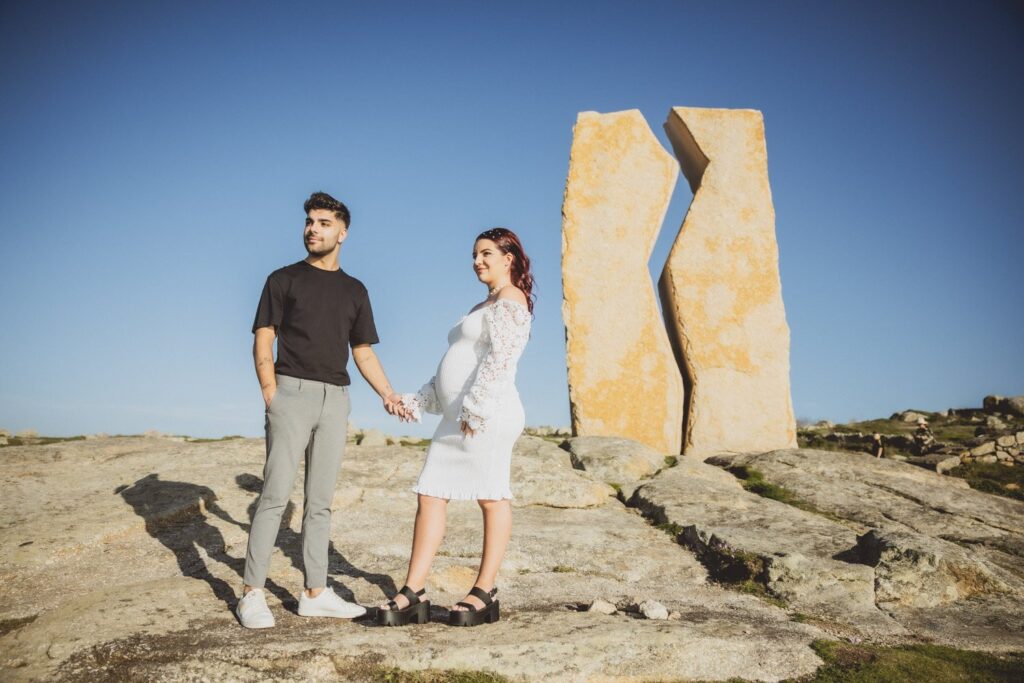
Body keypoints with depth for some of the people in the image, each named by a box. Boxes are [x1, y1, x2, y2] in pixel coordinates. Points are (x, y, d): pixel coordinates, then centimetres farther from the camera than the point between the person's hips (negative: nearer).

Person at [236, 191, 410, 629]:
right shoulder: (284, 279, 6)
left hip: (336, 398, 4)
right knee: (275, 494, -8)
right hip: (292, 392, -4)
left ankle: (315, 593, 14)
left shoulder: (354, 290, 17)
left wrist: (388, 394, 4)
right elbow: (263, 344, 0)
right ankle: (252, 594, 0)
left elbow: (363, 352, 16)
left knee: (320, 502, 8)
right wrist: (272, 396, -13)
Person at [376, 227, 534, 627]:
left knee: (492, 498, -2)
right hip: (457, 417, 10)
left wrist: (475, 407, -22)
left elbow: (500, 358, -16)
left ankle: (484, 594, 6)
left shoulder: (510, 301, -2)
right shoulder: (485, 307, 27)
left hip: (488, 415, -10)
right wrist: (417, 401, 25)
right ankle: (413, 595, 6)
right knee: (429, 496, 4)